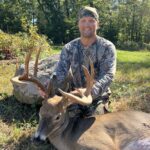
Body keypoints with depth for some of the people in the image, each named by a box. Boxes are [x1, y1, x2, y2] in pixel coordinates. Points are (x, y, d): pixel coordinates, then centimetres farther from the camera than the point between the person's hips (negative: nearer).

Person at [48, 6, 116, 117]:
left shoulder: (107, 47, -13)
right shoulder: (69, 48, -4)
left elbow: (108, 75, -28)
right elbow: (60, 71, -17)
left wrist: (91, 92, -48)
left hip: (98, 98, -2)